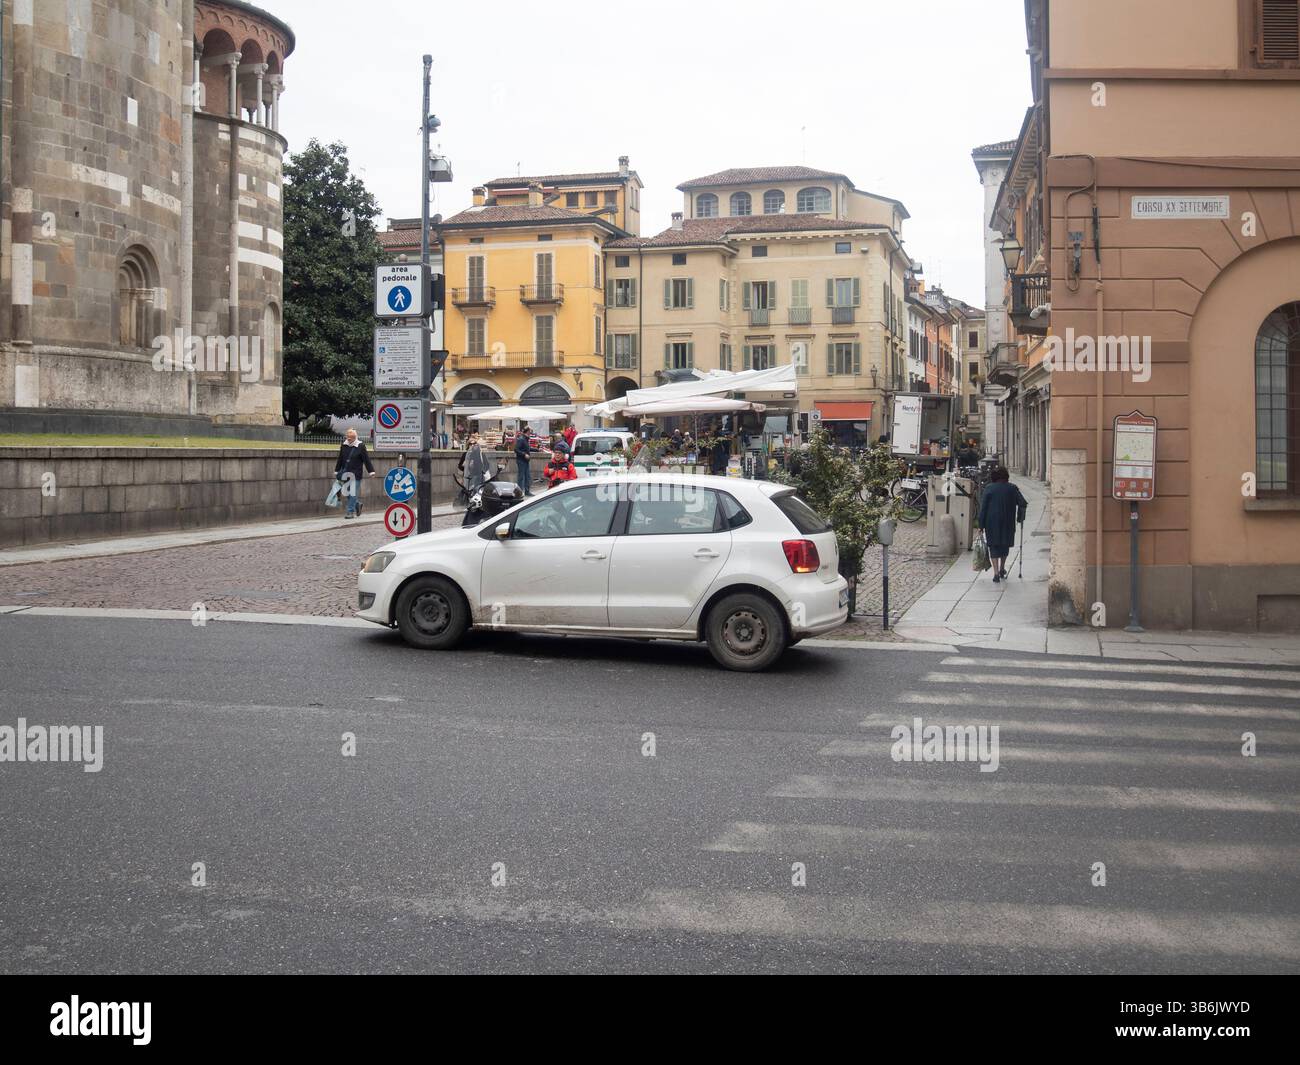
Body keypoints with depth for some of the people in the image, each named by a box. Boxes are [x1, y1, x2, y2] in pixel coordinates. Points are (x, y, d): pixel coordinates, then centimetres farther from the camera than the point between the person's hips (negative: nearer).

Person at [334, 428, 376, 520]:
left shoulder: (360, 446, -6)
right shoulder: (343, 446, 7)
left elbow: (366, 459, -6)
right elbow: (340, 459, 17)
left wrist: (371, 471, -9)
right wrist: (337, 471, 20)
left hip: (355, 474, -5)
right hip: (345, 474, 5)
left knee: (353, 493, -6)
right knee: (348, 492, 11)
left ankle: (350, 511, -2)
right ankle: (357, 504, 32)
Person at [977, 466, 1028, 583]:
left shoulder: (988, 488, -2)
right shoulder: (1012, 488, 1)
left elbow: (983, 507, -5)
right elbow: (1023, 504, -5)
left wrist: (981, 525, -3)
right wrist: (1020, 518, 9)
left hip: (991, 523, -1)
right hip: (1007, 523, 1)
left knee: (994, 547, 4)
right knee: (1005, 545, 21)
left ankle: (996, 573, -7)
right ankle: (1002, 570, 29)